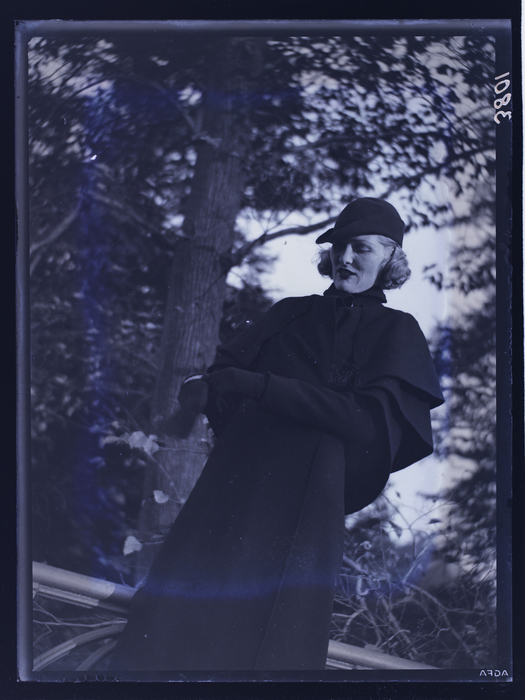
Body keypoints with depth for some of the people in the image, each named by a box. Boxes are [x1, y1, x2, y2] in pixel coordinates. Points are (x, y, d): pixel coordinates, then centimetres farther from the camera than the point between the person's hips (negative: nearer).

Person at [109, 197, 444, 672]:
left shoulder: (396, 330, 12)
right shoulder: (292, 313, 24)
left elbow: (372, 419, -4)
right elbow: (227, 368, 17)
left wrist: (258, 385, -8)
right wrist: (203, 389, -10)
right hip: (237, 470, 3)